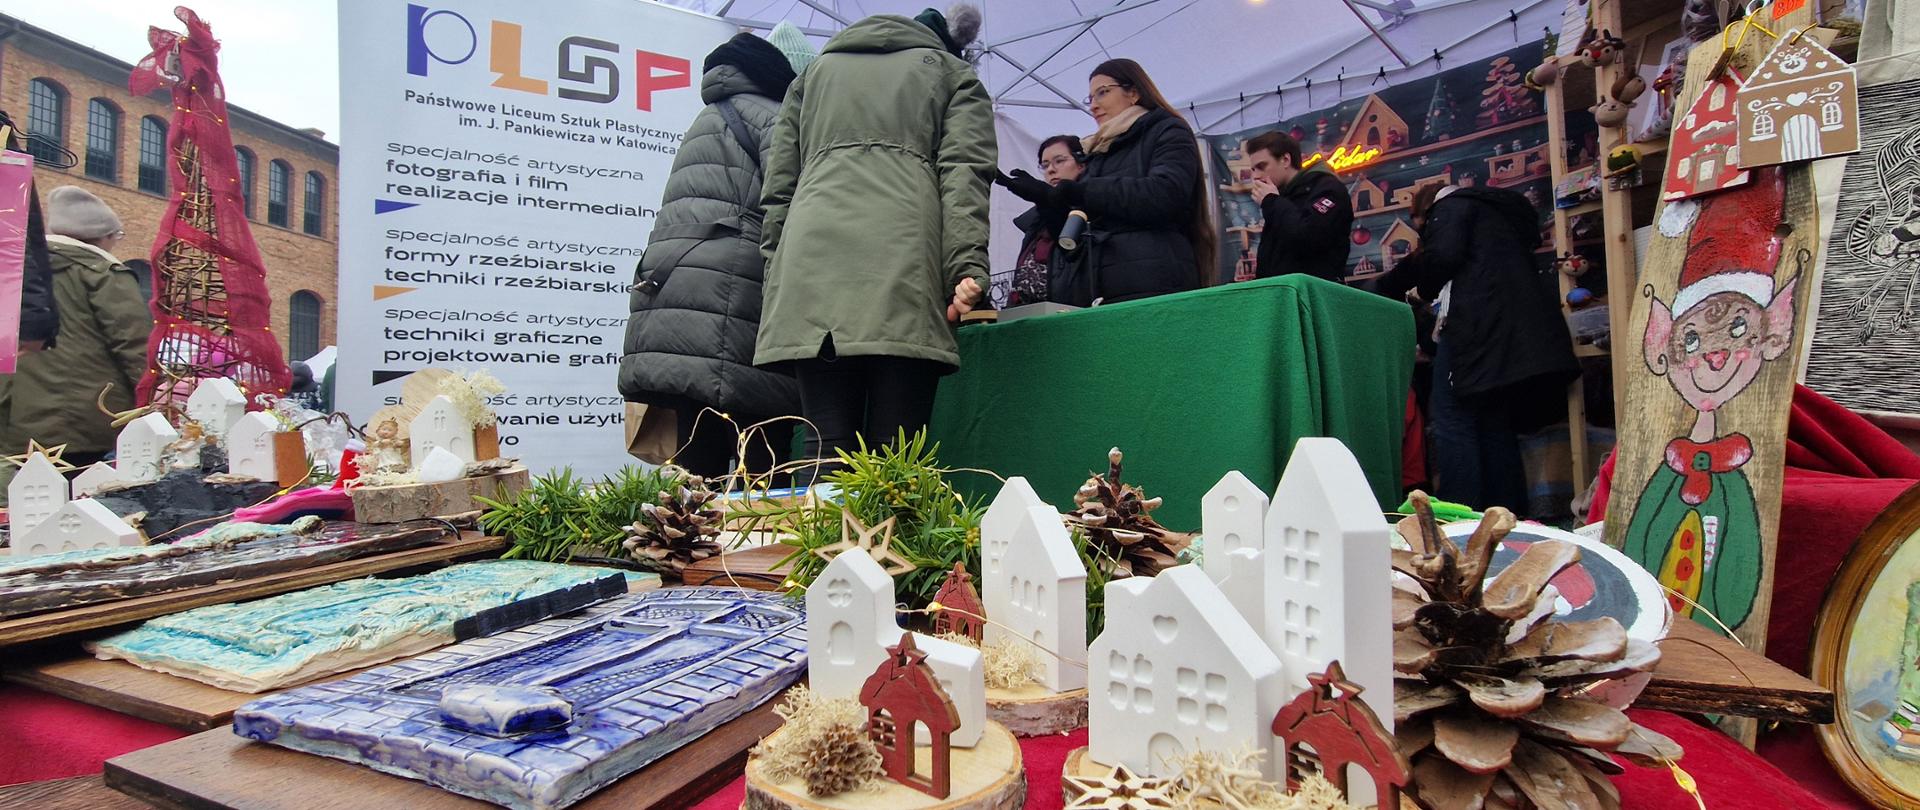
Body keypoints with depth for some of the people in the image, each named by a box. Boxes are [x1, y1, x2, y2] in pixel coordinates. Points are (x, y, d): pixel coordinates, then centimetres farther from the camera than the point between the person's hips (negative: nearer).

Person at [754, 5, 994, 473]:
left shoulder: (817, 69, 34)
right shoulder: (955, 74, 25)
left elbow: (779, 185, 23)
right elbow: (964, 173, 5)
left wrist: (777, 268, 21)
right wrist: (968, 270, -6)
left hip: (811, 251, 3)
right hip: (902, 256, -2)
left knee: (827, 453, -2)